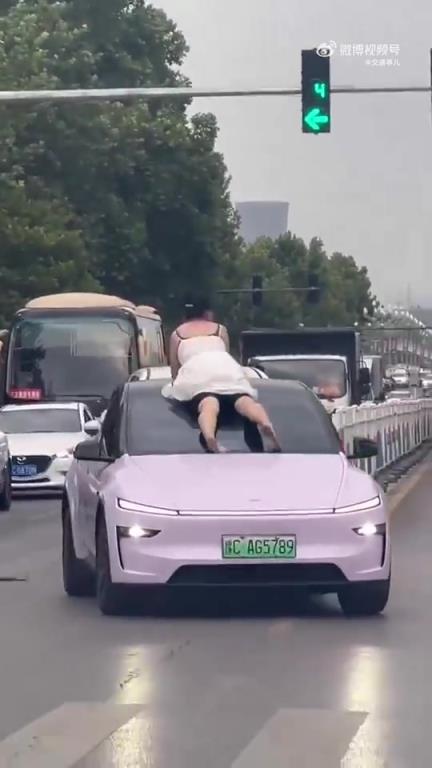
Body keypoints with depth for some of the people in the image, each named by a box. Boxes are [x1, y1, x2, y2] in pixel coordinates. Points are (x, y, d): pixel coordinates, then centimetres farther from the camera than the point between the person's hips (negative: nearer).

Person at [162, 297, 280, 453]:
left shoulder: (176, 334, 32)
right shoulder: (220, 329, 35)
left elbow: (175, 370, 36)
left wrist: (178, 383, 57)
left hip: (196, 369, -1)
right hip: (226, 367, 1)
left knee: (207, 404, -30)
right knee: (244, 399, -22)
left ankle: (209, 437, -65)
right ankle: (266, 424, -58)